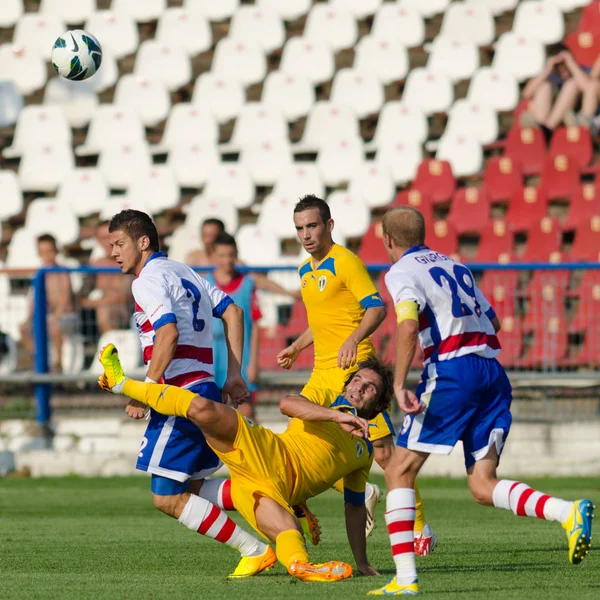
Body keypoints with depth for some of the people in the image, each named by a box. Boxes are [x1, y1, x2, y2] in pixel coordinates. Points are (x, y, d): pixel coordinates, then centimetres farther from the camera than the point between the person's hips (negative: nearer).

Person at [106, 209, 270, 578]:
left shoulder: (149, 279, -10)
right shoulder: (183, 272, 19)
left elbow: (168, 334, -24)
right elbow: (233, 312, 20)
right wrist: (234, 375, 17)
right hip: (206, 389, 10)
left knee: (168, 498, -4)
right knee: (192, 487, 18)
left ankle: (255, 550, -5)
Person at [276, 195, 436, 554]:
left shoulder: (345, 262, -9)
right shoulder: (306, 270, 17)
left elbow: (377, 308, -18)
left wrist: (353, 339, -31)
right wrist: (296, 348, 33)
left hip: (353, 367, -9)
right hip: (322, 372, 9)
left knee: (384, 451, -9)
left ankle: (419, 526, 1)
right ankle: (362, 494, 15)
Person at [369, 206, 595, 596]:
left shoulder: (402, 272, 1)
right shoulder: (455, 265, 23)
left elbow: (408, 324, -17)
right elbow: (493, 321, 28)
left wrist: (399, 385, -19)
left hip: (452, 370, -7)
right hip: (493, 373, 7)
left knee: (400, 471, 3)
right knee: (483, 487, 3)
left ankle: (405, 578, -6)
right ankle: (569, 513, -22)